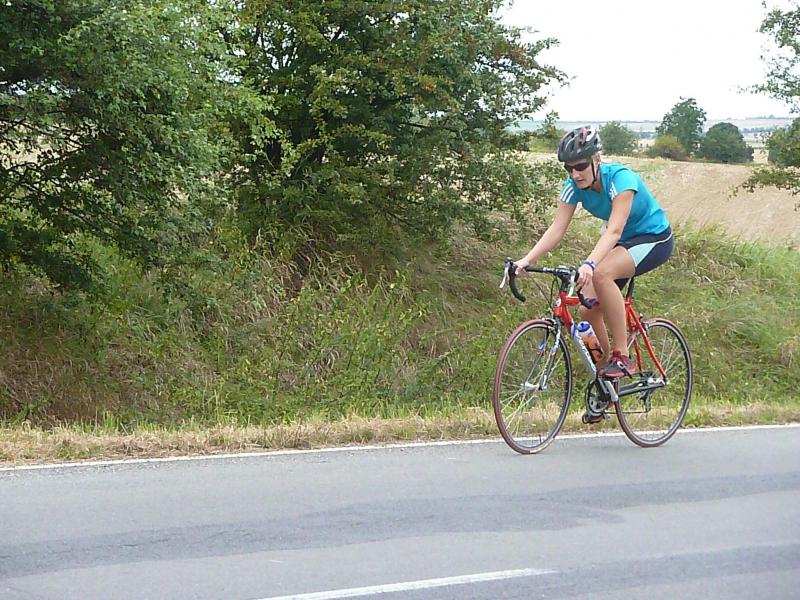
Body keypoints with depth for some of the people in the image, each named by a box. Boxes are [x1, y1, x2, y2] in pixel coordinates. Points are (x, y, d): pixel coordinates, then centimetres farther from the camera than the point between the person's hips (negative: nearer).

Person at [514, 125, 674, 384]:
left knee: (601, 273, -34)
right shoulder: (574, 185, -12)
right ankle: (606, 361, 18)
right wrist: (527, 260, -31)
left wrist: (589, 264, -55)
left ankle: (622, 356, -26)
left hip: (654, 239, -7)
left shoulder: (620, 178, -30)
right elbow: (557, 229, -16)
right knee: (589, 310, -9)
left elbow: (614, 231, -40)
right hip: (622, 243, 7)